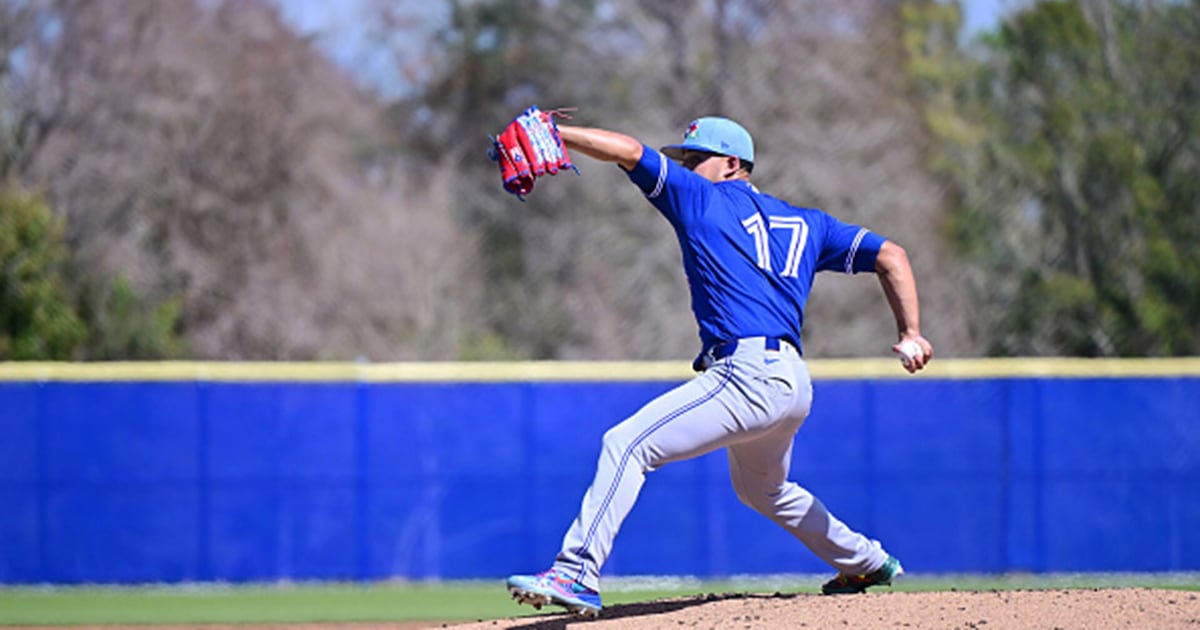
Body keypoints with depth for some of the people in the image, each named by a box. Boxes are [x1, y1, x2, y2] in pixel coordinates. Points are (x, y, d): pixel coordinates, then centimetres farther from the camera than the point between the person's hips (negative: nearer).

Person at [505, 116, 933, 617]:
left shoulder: (702, 199, 6)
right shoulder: (806, 223, 24)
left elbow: (628, 151, -1)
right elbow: (889, 255, 16)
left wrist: (553, 133, 5)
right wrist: (911, 332, 8)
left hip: (748, 375, -9)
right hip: (792, 384, 9)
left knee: (626, 444, -15)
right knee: (762, 489, 34)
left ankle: (576, 575, -27)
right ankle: (868, 563, 44)